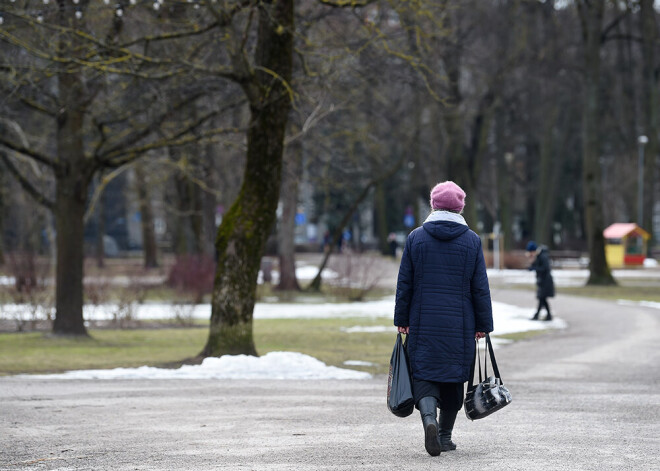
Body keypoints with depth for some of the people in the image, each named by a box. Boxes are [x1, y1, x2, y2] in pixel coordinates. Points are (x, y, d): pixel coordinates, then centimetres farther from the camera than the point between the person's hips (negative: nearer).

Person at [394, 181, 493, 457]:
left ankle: (429, 418, -26)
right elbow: (480, 288, 0)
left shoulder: (416, 238, 0)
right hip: (460, 326, 1)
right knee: (454, 377, 12)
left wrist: (402, 319, 9)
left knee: (423, 374, 1)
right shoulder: (472, 241, -1)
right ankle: (445, 436, 17)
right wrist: (483, 325, 7)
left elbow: (404, 284, 1)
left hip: (424, 324, 0)